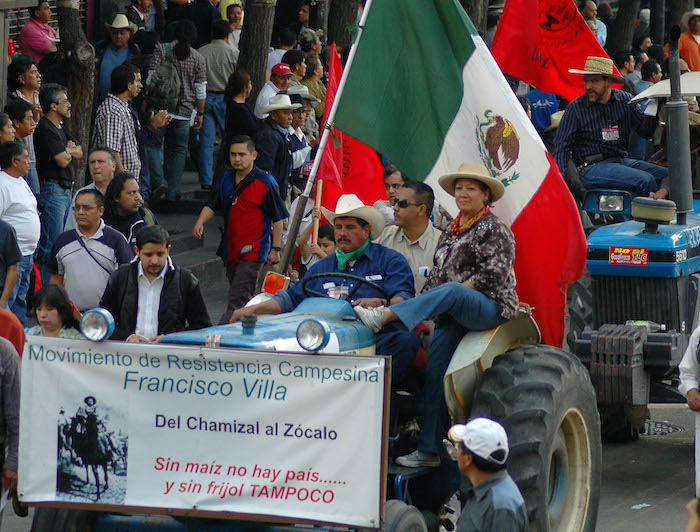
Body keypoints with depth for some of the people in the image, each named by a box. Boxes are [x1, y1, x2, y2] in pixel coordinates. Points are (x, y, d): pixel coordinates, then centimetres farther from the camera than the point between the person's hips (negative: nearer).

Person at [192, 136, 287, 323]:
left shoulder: (265, 182, -9)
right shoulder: (227, 179, 10)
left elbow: (278, 218, -6)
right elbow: (212, 205, 16)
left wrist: (275, 249, -8)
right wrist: (200, 222, -5)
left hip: (253, 251, -7)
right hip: (231, 250, 7)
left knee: (238, 299, -15)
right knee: (244, 297, 16)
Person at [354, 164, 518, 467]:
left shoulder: (494, 231, -1)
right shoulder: (449, 235, 22)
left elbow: (492, 276, -13)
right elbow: (436, 278, 22)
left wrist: (451, 294, -16)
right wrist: (422, 311, 8)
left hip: (491, 309, -7)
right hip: (453, 316, 7)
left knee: (451, 291, -36)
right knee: (435, 368, -11)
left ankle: (384, 317, -48)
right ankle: (429, 450, -13)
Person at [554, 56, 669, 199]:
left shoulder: (625, 100, 9)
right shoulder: (576, 108, 0)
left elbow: (646, 132, 6)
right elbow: (561, 145, 0)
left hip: (622, 160, 5)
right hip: (592, 168, -5)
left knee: (668, 174, -16)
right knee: (646, 180, -26)